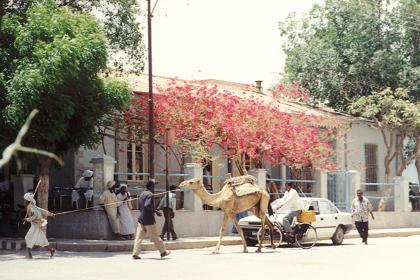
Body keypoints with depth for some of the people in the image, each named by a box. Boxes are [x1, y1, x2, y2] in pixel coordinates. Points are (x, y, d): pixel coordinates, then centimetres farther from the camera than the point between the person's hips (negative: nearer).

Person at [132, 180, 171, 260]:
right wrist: (156, 211, -16)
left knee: (139, 237, 2)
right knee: (155, 237, 3)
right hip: (149, 220, -7)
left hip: (141, 219, 7)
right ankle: (163, 252, 14)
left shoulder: (142, 194, 14)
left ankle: (135, 253, -5)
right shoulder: (150, 195, -12)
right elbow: (147, 206, -25)